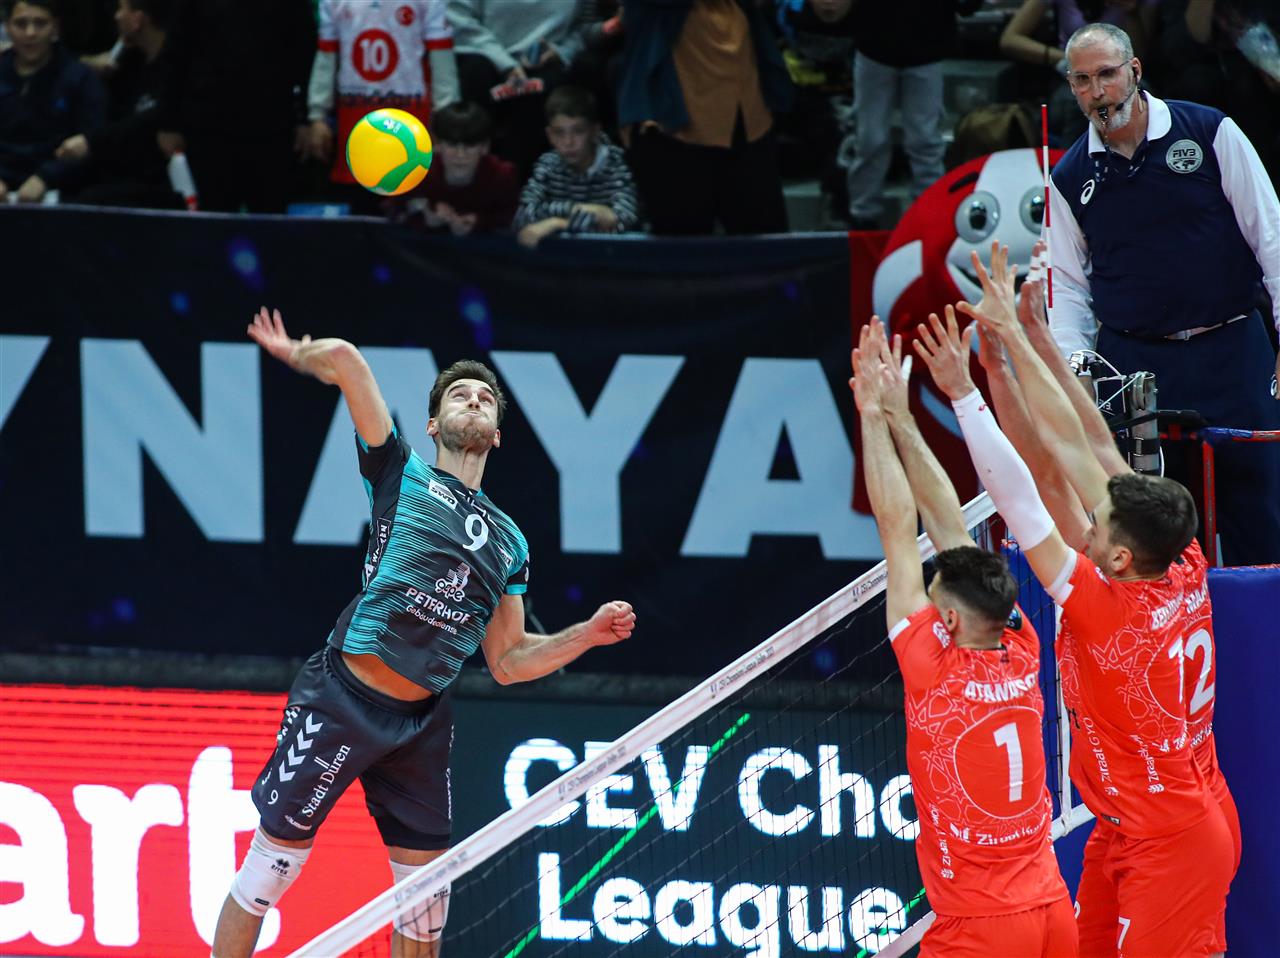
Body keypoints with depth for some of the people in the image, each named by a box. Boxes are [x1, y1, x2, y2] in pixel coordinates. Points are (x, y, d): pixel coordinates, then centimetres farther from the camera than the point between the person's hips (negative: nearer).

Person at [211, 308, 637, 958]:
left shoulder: (509, 540, 18)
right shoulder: (402, 474, 2)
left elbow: (507, 661, 18)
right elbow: (342, 358, -8)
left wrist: (588, 634, 6)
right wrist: (295, 355, 11)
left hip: (423, 722, 5)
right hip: (342, 701, -5)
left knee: (426, 895, 7)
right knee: (269, 870, -3)